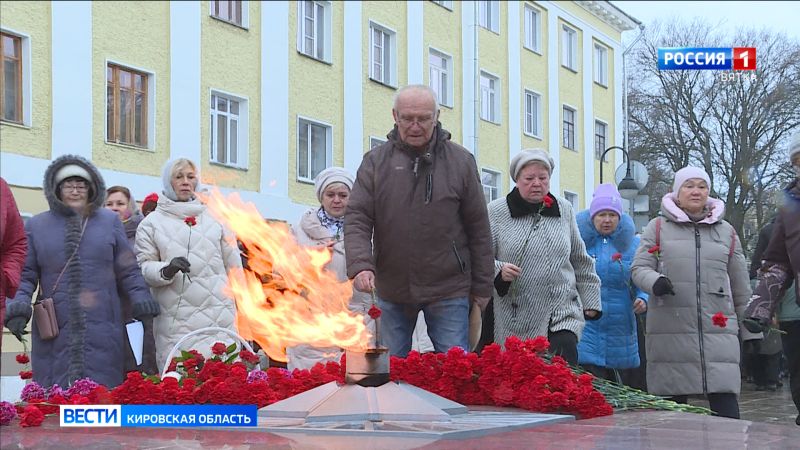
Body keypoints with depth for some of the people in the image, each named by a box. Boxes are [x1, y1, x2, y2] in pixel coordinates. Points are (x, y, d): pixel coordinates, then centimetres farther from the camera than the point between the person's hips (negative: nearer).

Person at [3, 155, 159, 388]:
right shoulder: (37, 225, 11)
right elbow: (25, 274, 10)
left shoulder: (110, 221, 12)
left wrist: (140, 297, -3)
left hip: (102, 332, 0)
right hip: (54, 335, 0)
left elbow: (128, 270, 12)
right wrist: (19, 304, -7)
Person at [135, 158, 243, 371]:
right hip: (177, 320, -2)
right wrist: (166, 271, -17)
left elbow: (233, 265, 18)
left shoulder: (214, 218, 14)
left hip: (219, 316, 2)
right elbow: (143, 266, 3)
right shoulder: (152, 223, 8)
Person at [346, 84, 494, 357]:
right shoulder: (375, 162, 2)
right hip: (391, 289, 1)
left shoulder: (460, 161, 1)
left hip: (448, 289, -1)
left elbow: (478, 228, 4)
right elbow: (357, 220, -2)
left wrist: (482, 285, 4)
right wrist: (360, 266, -20)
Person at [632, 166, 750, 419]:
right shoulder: (658, 228, 10)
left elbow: (740, 286, 19)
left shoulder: (726, 232, 16)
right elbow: (639, 267, 7)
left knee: (725, 406, -9)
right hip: (671, 329, -1)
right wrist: (654, 282, -15)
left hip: (718, 328, 1)